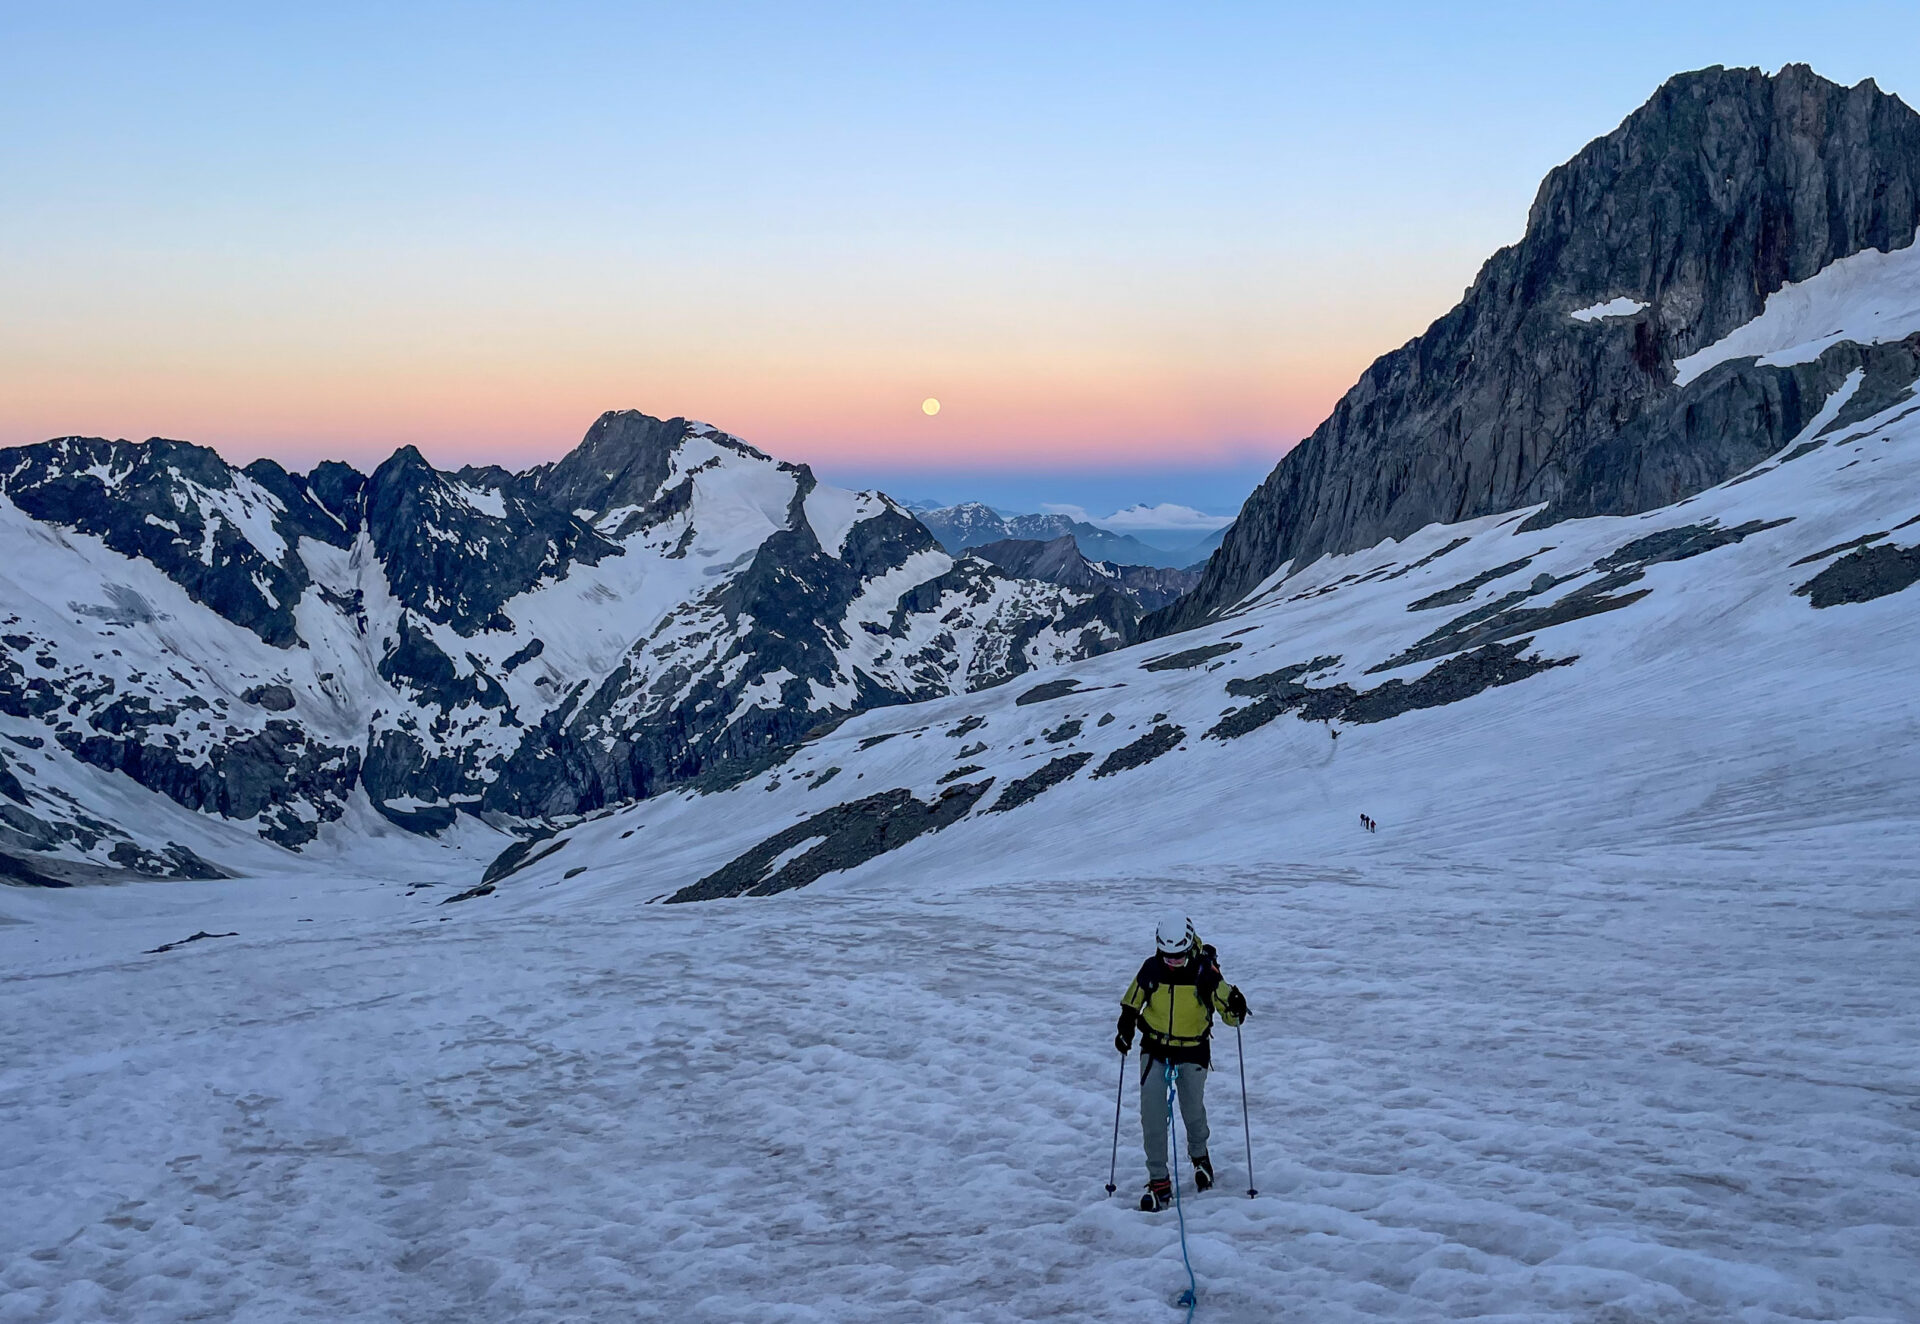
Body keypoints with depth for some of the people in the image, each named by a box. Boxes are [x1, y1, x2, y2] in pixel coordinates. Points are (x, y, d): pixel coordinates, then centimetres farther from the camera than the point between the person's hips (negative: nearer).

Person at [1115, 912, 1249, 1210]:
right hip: (1155, 1048, 1)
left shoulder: (1205, 970, -15)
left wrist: (1235, 1006, -32)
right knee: (1151, 1112, -8)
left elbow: (1228, 1012, -11)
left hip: (1193, 1051, -1)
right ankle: (1159, 1182, 0)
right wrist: (1126, 1028, -5)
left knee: (1193, 1109, 7)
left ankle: (1199, 1155, 41)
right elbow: (1131, 1003, 8)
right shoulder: (1151, 968, -9)